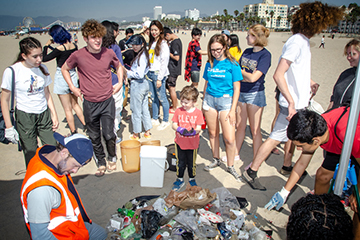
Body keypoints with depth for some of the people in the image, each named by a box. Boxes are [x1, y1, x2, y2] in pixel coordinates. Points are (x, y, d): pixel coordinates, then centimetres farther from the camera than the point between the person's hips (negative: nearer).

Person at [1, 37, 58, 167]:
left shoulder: (42, 68, 2)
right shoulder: (12, 72, -11)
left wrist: (54, 115, 9)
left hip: (44, 114, 4)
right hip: (25, 117, -4)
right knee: (31, 156, 5)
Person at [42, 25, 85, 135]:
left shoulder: (60, 48, -20)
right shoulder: (74, 46, -2)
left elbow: (44, 59, -11)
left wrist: (46, 45, 1)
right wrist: (52, 47, 18)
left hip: (61, 77, -6)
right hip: (73, 75, 6)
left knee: (68, 109, 5)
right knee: (75, 104, 23)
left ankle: (74, 133, 14)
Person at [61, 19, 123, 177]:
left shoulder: (109, 53, -5)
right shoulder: (78, 55, -9)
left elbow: (118, 66, 17)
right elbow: (64, 69, 10)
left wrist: (120, 83, 7)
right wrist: (73, 87, 3)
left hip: (107, 101, 0)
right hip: (89, 103, 0)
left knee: (108, 135, 2)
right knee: (94, 137, 13)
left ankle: (112, 157, 32)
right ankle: (101, 163, 33)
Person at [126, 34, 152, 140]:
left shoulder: (140, 57, -20)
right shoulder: (143, 55, 9)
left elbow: (139, 74, -25)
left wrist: (128, 73, -11)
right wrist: (130, 72, 4)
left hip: (137, 85, -10)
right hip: (144, 83, 10)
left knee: (136, 110, 4)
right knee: (145, 109, 16)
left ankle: (136, 135, 18)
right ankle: (147, 132, 27)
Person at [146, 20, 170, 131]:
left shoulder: (163, 44, -9)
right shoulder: (151, 43, 15)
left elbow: (164, 63, -14)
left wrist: (159, 78, -16)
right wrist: (147, 73, 11)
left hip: (158, 74, -7)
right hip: (150, 74, 7)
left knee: (162, 98, -1)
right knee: (153, 97, 13)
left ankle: (165, 121, 10)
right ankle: (155, 119, 24)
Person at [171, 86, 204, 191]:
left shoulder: (198, 113, -10)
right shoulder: (178, 111, -4)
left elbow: (198, 128, -11)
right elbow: (174, 125, -4)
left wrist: (194, 131, -34)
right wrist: (180, 129, -25)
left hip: (192, 143, -1)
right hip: (180, 142, 1)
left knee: (191, 163, 15)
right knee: (180, 162, 14)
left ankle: (192, 179, 37)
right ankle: (180, 179, 33)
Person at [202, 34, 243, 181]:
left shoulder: (232, 64, -5)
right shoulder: (210, 64, 8)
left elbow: (236, 88, -5)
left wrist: (233, 110, -10)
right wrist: (204, 102, 14)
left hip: (226, 100, -4)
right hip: (210, 99, 4)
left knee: (229, 138, -6)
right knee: (212, 133, 12)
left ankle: (230, 166, 15)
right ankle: (216, 160, 32)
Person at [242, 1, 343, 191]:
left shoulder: (304, 41, 10)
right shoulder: (296, 43, -20)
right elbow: (278, 75, -27)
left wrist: (309, 80, 21)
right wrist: (291, 103, -29)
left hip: (300, 102, 10)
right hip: (293, 104, -10)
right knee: (276, 138, -4)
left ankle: (286, 167, 40)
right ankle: (251, 172, 6)